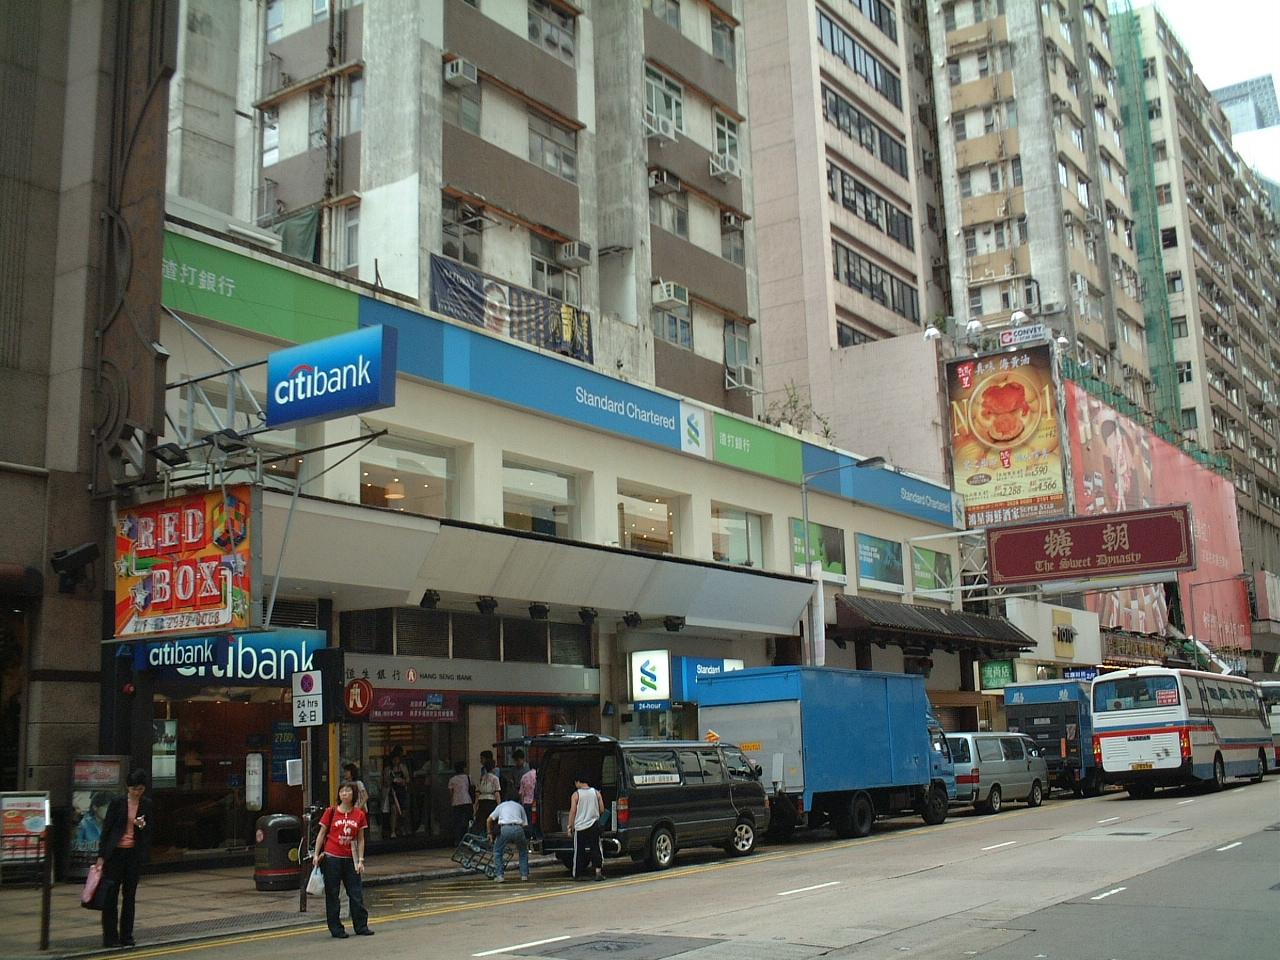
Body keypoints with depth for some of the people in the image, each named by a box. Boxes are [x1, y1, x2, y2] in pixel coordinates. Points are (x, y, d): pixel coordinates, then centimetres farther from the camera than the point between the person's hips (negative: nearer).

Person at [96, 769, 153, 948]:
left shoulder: (147, 804, 4)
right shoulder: (117, 802, -4)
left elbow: (150, 831, 9)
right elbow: (106, 828, -2)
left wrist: (143, 825, -15)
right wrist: (101, 856, -5)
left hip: (134, 853, 3)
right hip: (115, 852, -3)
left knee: (130, 895, 8)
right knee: (111, 894, -1)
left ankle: (126, 936, 15)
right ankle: (110, 937, 5)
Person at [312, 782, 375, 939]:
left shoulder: (359, 815, 4)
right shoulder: (331, 812, -2)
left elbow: (360, 840, 7)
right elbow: (322, 834, 3)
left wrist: (360, 860, 2)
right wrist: (316, 854, -3)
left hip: (350, 859, 2)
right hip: (332, 858, -2)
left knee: (357, 893, 4)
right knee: (332, 895, 4)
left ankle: (361, 927, 15)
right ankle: (336, 929, 12)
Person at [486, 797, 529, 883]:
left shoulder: (501, 806, 31)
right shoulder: (519, 806, 31)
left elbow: (489, 820, 23)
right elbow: (525, 824, 25)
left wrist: (490, 833, 38)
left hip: (505, 828, -1)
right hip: (518, 829, 1)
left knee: (498, 852, 21)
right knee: (523, 852, 26)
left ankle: (499, 875, 11)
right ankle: (524, 875, 21)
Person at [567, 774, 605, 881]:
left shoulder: (576, 795, -6)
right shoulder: (596, 793, 4)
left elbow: (572, 811, -8)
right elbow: (602, 810, 6)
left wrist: (570, 826, 1)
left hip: (580, 826, -2)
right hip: (594, 824, 2)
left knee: (579, 851, 7)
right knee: (596, 848, 4)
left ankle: (579, 874, 12)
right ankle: (598, 869, -11)